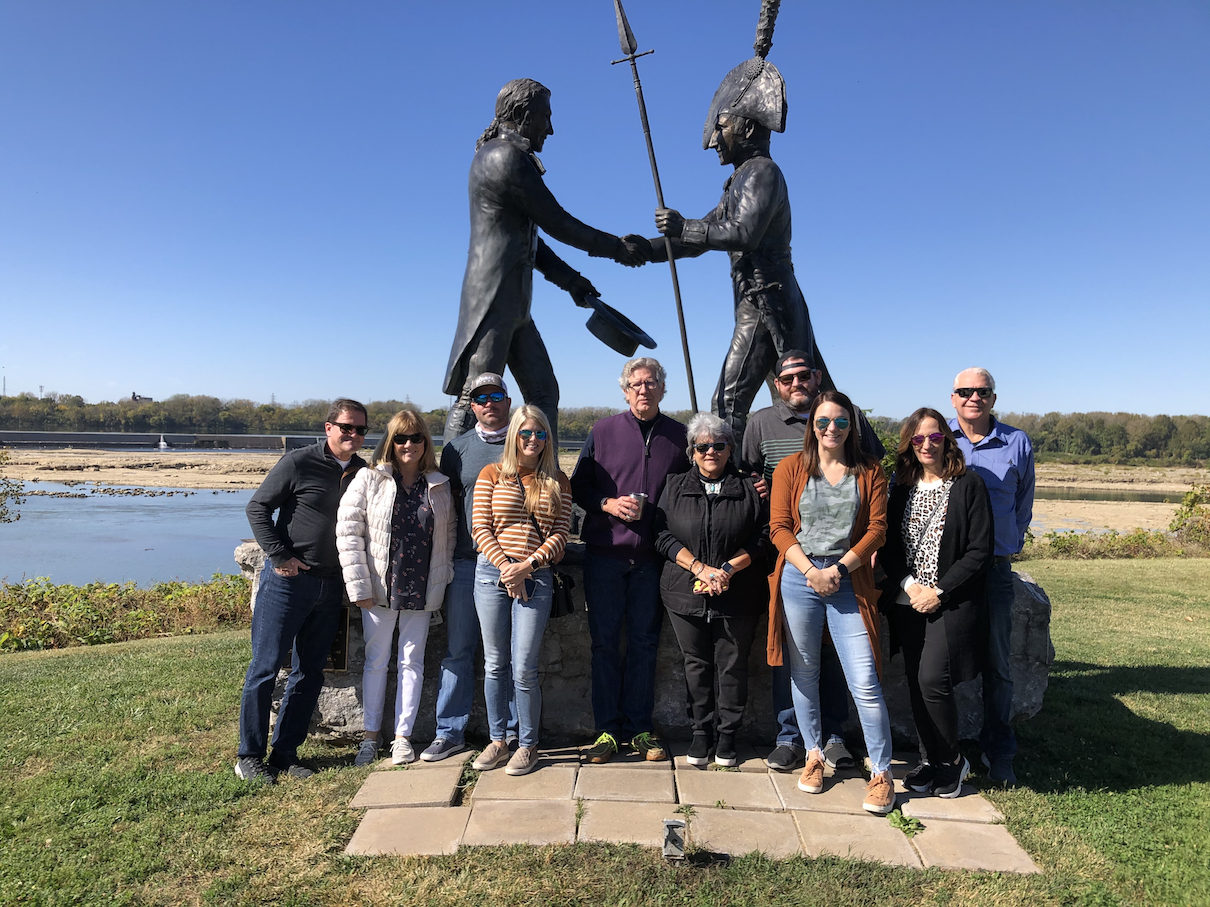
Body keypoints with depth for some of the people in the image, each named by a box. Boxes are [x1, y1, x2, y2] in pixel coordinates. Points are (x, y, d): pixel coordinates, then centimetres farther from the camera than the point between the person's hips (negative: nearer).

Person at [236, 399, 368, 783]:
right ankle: (249, 755, 15)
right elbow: (257, 508, -5)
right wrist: (279, 556, -10)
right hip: (287, 580, -5)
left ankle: (285, 753, 22)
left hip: (330, 585, 5)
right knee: (265, 667, 2)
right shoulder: (298, 463, -7)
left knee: (309, 673, 10)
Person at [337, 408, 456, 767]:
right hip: (380, 589, -1)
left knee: (412, 661, 9)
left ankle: (403, 736, 21)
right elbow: (348, 531, -7)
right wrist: (359, 585, -11)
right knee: (376, 659, 10)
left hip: (421, 590, 2)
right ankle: (371, 735, 24)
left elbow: (449, 535, 10)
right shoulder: (369, 479, -5)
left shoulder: (440, 486, 3)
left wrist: (443, 579, 3)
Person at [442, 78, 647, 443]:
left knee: (544, 393, 9)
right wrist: (615, 247, 1)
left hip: (513, 303, 10)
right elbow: (556, 223, -9)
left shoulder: (501, 156, 22)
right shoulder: (506, 158, -10)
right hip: (494, 297, -10)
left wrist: (569, 279, 23)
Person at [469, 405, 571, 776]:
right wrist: (506, 568, -10)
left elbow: (560, 534, 3)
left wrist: (526, 565, -11)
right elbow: (480, 528, 1)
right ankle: (497, 742, 22)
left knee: (524, 669, -2)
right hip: (492, 574, 1)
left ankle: (528, 745, 15)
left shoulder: (557, 481, 9)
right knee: (495, 664, 8)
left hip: (535, 578, -1)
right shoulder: (492, 474, 7)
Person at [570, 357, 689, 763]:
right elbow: (579, 485, 7)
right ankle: (607, 728, 15)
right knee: (604, 642, 4)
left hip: (652, 557, 1)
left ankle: (640, 727, 20)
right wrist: (608, 503, -12)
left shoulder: (678, 436, 5)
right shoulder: (603, 431, 4)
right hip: (604, 553, 0)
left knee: (644, 642, 8)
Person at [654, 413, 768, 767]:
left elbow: (761, 538, 0)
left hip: (738, 596, -1)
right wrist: (699, 568, -12)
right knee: (696, 663, 8)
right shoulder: (675, 487, 8)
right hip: (687, 592, 1)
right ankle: (701, 733, 23)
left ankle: (727, 735, 21)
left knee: (732, 664, 5)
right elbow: (663, 535, 0)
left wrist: (727, 569, -13)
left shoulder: (748, 489, 4)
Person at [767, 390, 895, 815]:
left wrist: (838, 568, -10)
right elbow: (779, 527, 0)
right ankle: (813, 755, 29)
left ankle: (881, 772, 10)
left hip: (849, 583, -1)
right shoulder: (791, 468, 6)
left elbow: (876, 529, 1)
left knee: (865, 682, -4)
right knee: (803, 674, 11)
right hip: (798, 579, 1)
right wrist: (811, 570, -12)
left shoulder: (869, 472, 7)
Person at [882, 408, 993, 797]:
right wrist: (908, 585, -7)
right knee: (917, 684, 7)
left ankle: (951, 761, 12)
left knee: (933, 681, -11)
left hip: (952, 603, -4)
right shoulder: (902, 488, 9)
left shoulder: (968, 484, -4)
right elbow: (889, 546, 9)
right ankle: (930, 760, 24)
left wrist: (939, 591, -13)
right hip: (909, 603, 5)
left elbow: (980, 550, -8)